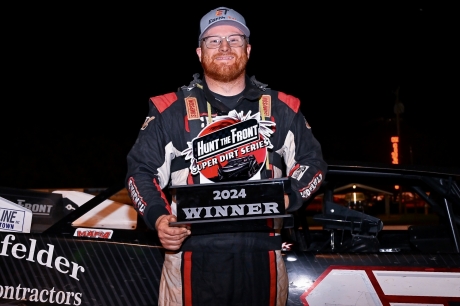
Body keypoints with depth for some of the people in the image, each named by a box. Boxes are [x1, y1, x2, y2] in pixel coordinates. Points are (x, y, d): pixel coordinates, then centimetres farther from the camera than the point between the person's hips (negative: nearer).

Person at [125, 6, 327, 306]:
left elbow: (312, 162, 16)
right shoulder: (169, 110, 5)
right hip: (192, 255, -1)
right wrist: (158, 217, -9)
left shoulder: (282, 109, 9)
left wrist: (289, 196, -5)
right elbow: (141, 169, 9)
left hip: (261, 255, 2)